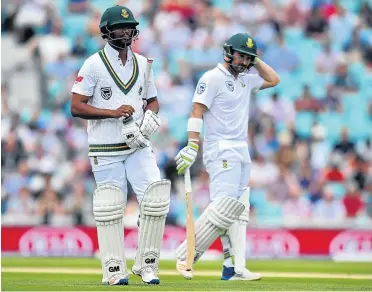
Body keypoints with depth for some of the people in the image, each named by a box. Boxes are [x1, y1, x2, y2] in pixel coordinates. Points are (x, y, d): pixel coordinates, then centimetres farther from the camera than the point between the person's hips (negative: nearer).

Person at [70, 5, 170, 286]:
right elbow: (76, 107, -10)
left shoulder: (142, 63, 11)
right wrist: (114, 112, -20)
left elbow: (153, 100, 21)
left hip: (139, 147, 4)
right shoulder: (94, 64, -5)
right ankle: (114, 270, 7)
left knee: (156, 199, -7)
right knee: (110, 208, -1)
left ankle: (146, 264, 4)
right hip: (106, 150, -4)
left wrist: (150, 115, -2)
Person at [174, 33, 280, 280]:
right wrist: (192, 146, -20)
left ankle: (235, 268, 1)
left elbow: (273, 80, 27)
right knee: (224, 206, -18)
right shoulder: (212, 78, -6)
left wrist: (255, 60, 14)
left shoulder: (245, 80, 17)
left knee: (239, 209, 3)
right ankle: (186, 255, -12)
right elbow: (197, 112, -12)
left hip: (242, 152, 9)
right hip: (221, 151, -9)